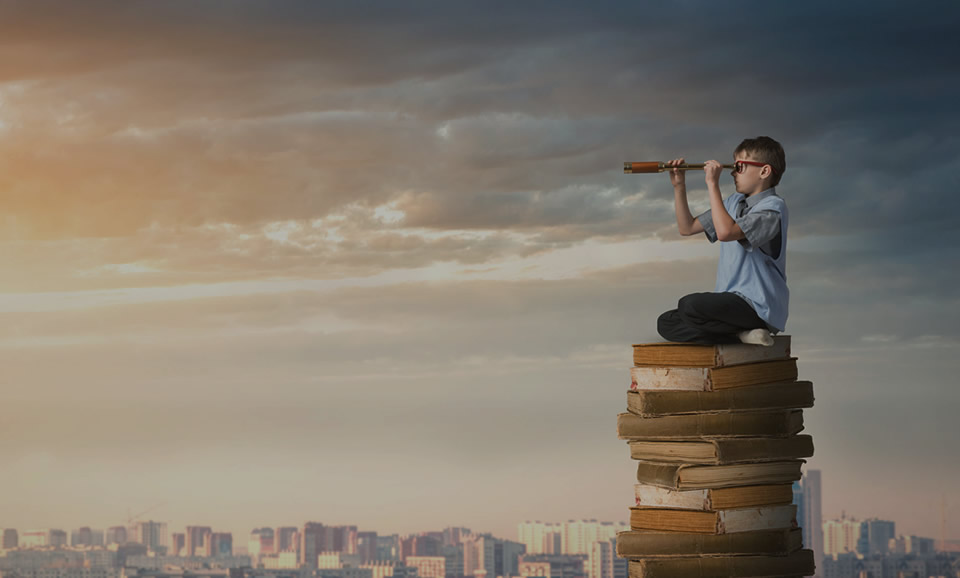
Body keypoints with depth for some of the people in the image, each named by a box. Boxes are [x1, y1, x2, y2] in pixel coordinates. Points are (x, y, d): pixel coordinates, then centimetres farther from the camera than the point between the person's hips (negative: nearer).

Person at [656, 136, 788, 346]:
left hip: (760, 307, -10)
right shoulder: (734, 203, 16)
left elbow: (725, 232, -28)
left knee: (690, 305, -30)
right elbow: (687, 227, 19)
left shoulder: (773, 207, -13)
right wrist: (679, 186, 8)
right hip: (733, 302, 10)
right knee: (666, 323, 0)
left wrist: (713, 184, -22)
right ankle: (741, 334, -12)